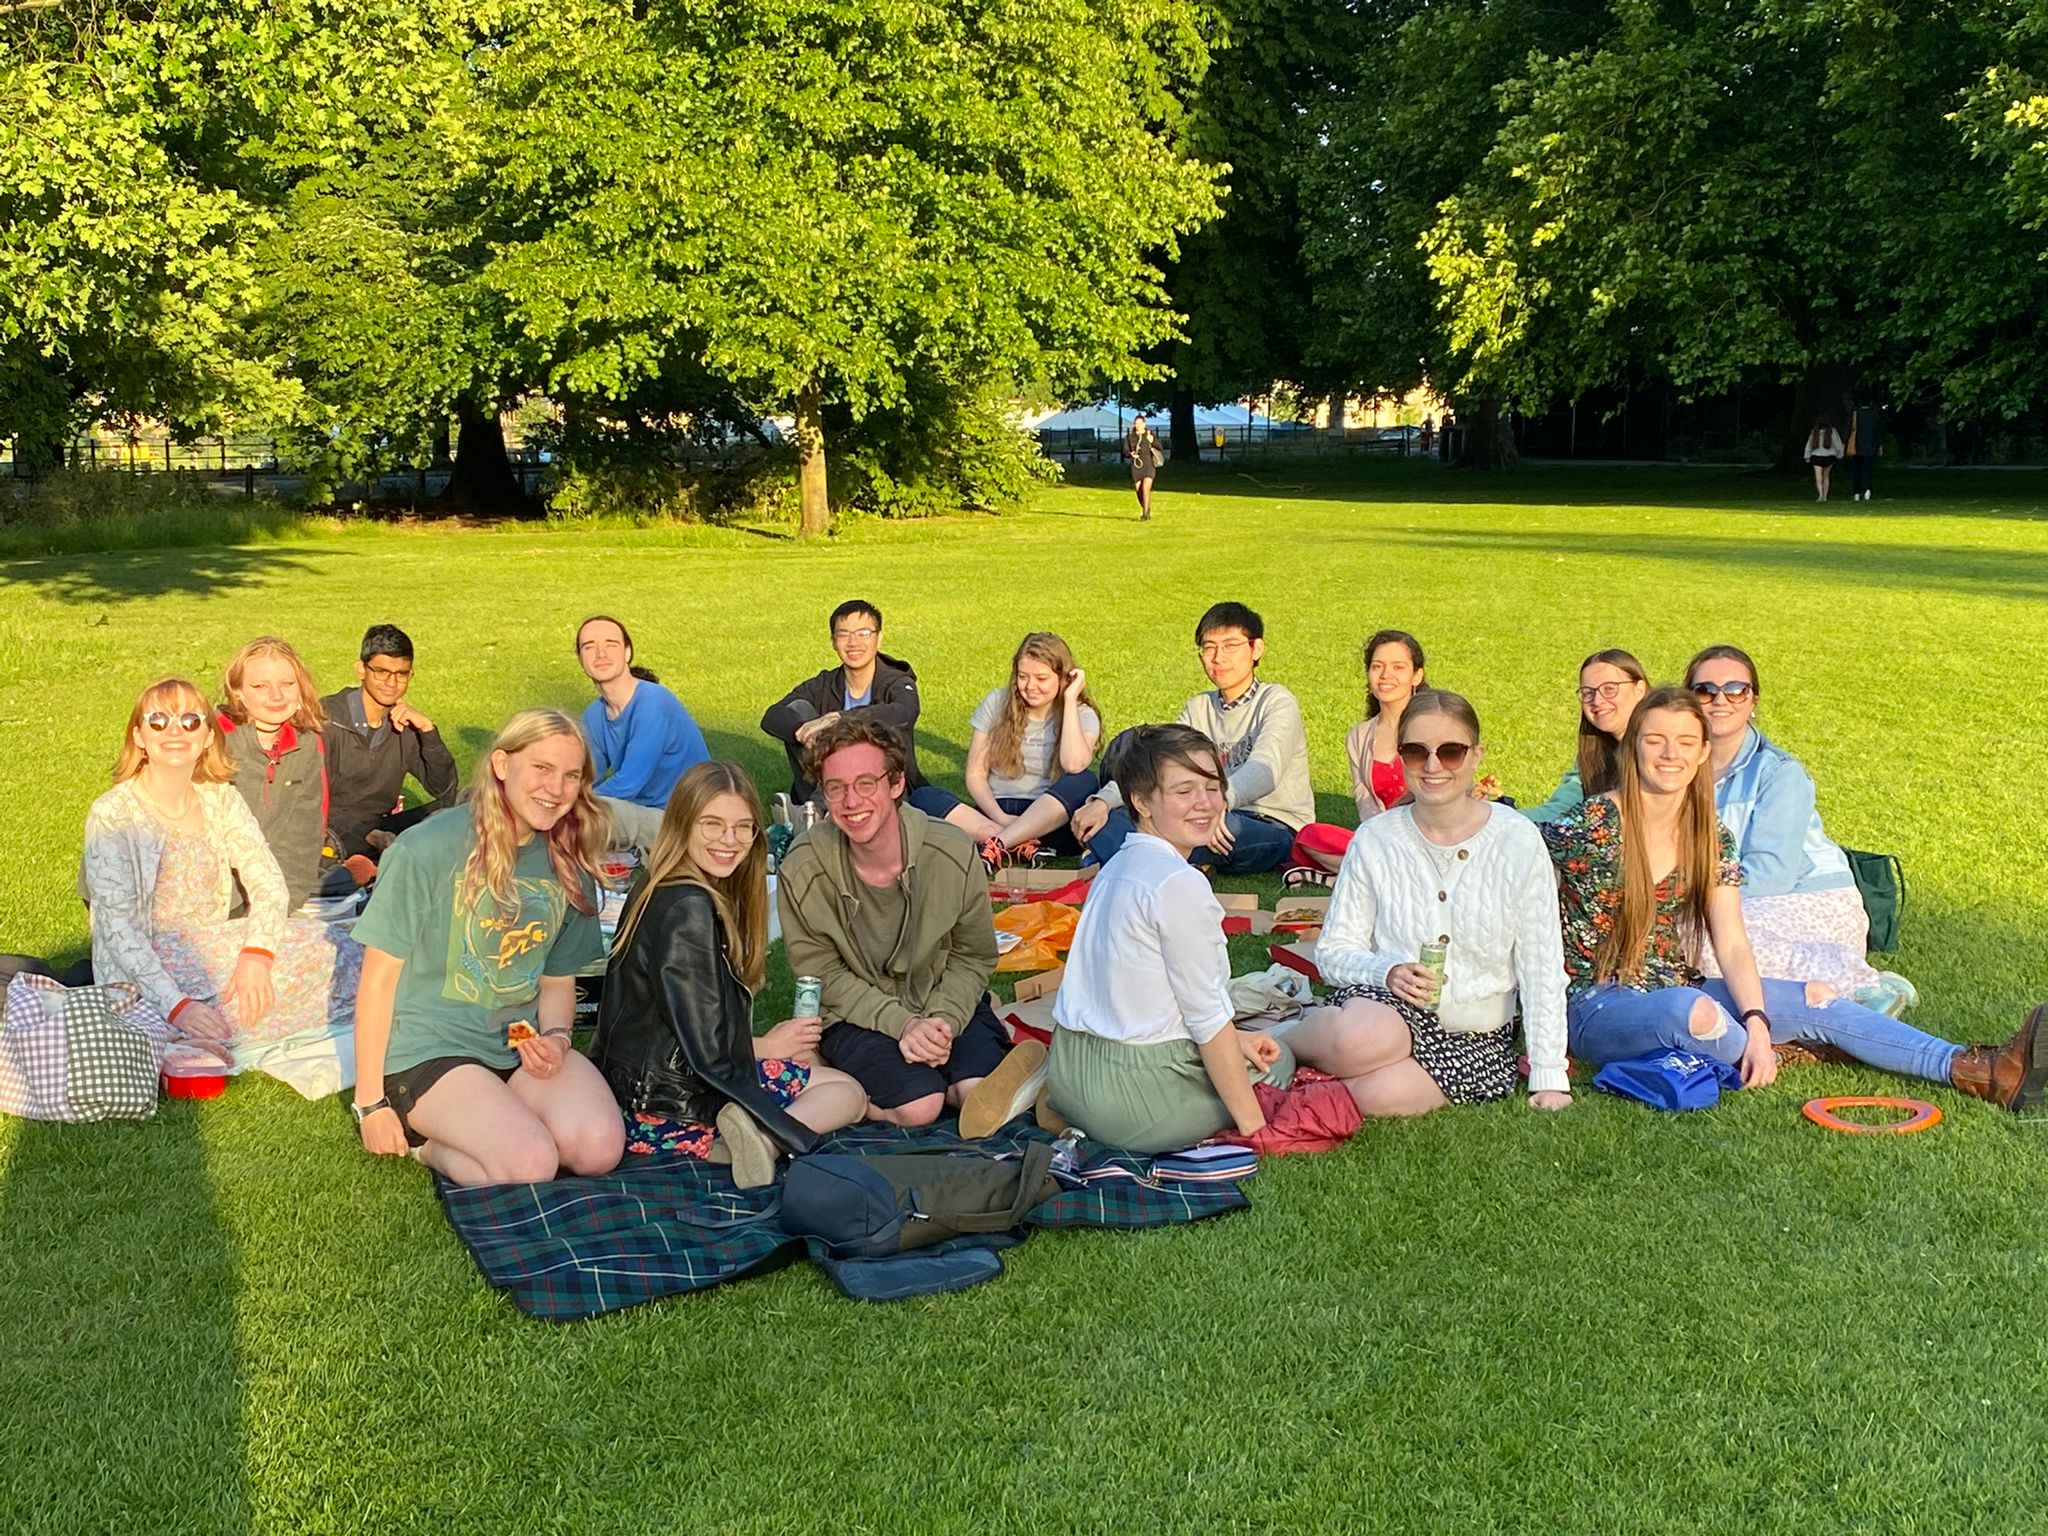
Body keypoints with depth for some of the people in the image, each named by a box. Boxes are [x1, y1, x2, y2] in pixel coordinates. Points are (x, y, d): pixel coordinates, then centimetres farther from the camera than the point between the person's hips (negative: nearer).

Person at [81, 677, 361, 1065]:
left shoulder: (221, 800, 6)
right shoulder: (113, 815, -10)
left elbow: (269, 883, -3)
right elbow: (117, 925, -16)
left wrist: (255, 953, -24)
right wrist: (176, 1005, -29)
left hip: (214, 950, 6)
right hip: (146, 972, -6)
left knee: (336, 952, -13)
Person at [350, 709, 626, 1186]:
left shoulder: (569, 866, 5)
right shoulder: (427, 850, -12)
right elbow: (379, 978, -8)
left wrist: (556, 1036, -9)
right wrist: (370, 1103, -6)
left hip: (519, 1045, 6)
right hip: (428, 1050, -6)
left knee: (601, 1146, -21)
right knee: (529, 1166, -27)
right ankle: (419, 1139, 3)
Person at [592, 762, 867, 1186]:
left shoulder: (661, 893, 11)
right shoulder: (690, 908, -18)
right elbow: (708, 1049, -19)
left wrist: (761, 1045, 1)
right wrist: (768, 1047, 0)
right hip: (666, 1100, -9)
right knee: (846, 1091, 3)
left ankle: (757, 1137, -8)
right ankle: (764, 1135, -24)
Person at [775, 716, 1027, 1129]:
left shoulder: (953, 852, -14)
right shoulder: (801, 873, -18)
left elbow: (974, 957, -3)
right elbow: (822, 976, -10)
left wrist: (943, 1020, -20)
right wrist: (902, 1024, -21)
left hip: (946, 1002, 3)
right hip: (854, 1015, -3)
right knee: (919, 1105, -26)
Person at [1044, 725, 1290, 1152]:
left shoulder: (1117, 867, 10)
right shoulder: (1180, 884, -18)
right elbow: (1208, 1018, -14)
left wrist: (1231, 1037, 14)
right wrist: (1253, 1125, -8)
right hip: (1130, 1093, -7)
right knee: (1277, 1061, 15)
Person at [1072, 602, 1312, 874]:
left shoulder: (1276, 701, -4)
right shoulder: (1198, 709, 14)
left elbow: (1264, 771, -23)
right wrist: (1102, 801, -17)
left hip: (1277, 831, -5)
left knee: (1228, 825, -43)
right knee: (1103, 817, -15)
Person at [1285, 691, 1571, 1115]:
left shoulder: (1518, 841, -5)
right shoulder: (1375, 840, -2)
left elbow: (1541, 968, -3)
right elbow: (1332, 951, 1)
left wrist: (1549, 1077, -5)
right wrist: (1386, 971, -20)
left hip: (1476, 1038, 0)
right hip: (1387, 1003, 1)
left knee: (1379, 1094, -32)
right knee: (1366, 1040, -37)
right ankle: (1284, 1040, -5)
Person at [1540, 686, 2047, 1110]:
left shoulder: (1710, 836, 3)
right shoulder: (1590, 826, -14)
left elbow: (1731, 944, -3)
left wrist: (1757, 1024, -20)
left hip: (1680, 991, 6)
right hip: (1596, 1008, -6)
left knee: (1816, 1001, -9)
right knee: (1694, 1010, -37)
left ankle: (1983, 1073, -10)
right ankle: (1780, 1055, -6)